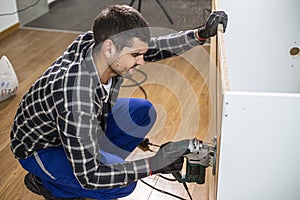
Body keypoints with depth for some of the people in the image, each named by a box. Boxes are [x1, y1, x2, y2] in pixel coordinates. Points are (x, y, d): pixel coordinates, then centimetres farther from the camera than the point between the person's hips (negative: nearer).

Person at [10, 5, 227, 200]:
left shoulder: (94, 44, -21)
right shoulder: (77, 103, -43)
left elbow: (156, 47, -4)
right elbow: (88, 177, -33)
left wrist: (201, 34, -17)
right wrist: (153, 165, -34)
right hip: (39, 149, -7)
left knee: (143, 112, -3)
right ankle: (44, 182, 1)